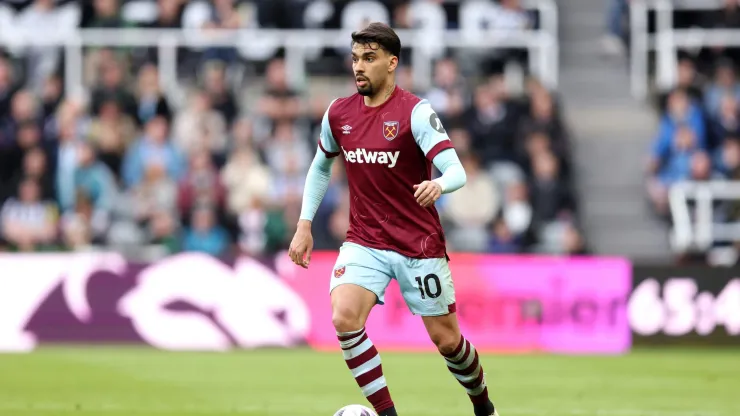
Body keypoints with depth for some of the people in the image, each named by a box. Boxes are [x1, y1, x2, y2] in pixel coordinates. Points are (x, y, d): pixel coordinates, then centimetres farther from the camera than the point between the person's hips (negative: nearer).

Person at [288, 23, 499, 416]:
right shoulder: (338, 113, 2)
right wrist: (304, 225, 14)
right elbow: (320, 167, 21)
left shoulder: (415, 111, -13)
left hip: (420, 245, -3)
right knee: (344, 319, -23)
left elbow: (456, 170, -22)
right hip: (364, 243, 3)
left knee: (447, 340, 6)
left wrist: (439, 185, -45)